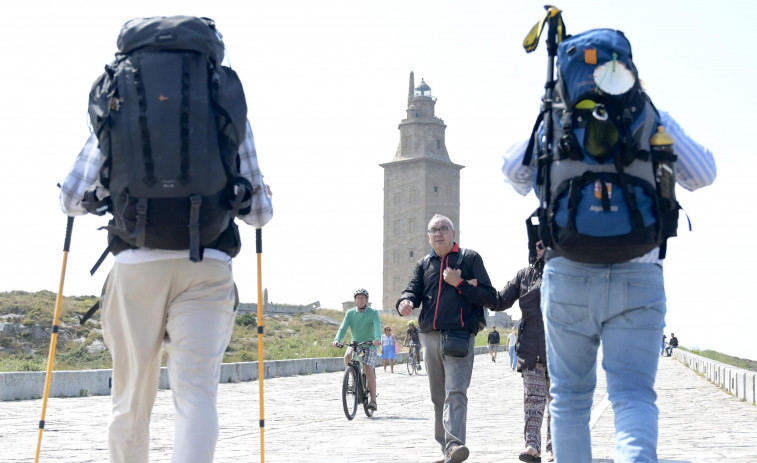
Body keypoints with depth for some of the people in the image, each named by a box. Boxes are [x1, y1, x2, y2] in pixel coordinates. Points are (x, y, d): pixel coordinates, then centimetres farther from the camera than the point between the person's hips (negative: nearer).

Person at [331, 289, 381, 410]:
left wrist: (377, 339, -45)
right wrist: (337, 340, -32)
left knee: (369, 369, -17)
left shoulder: (373, 312, -8)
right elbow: (343, 327, -13)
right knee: (347, 356, -29)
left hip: (369, 345, -3)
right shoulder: (350, 313, -2)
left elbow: (377, 326, -24)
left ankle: (373, 401, -14)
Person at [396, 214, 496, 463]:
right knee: (438, 397, 9)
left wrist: (459, 284, -9)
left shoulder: (470, 258, 7)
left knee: (455, 392, -19)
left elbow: (490, 297, 2)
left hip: (460, 336, -5)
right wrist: (405, 302, -21)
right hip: (430, 337, 5)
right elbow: (413, 290, 3)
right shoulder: (424, 265, 19)